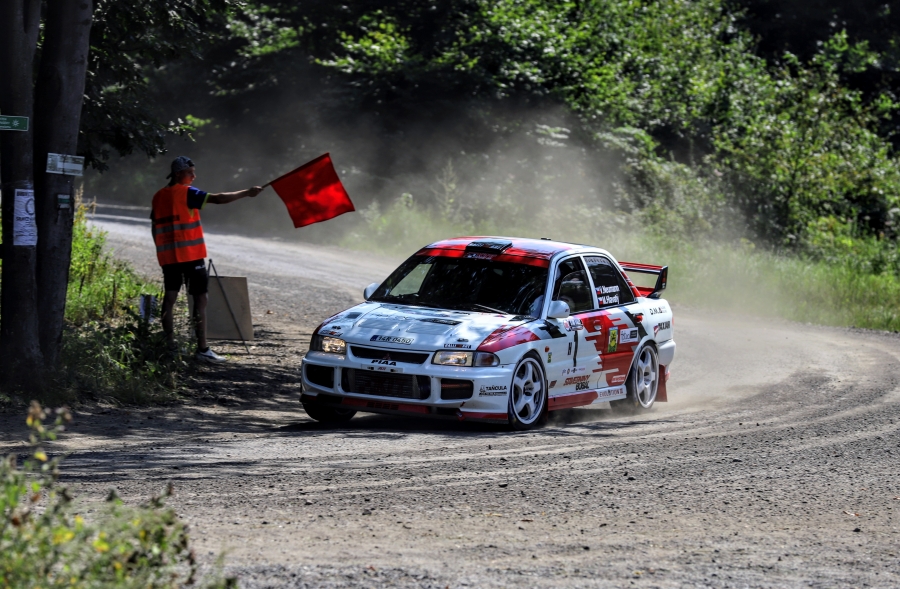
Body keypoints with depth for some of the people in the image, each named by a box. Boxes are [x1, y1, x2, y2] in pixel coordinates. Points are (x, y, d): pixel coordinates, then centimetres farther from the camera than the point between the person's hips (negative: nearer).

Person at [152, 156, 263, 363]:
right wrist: (246, 193, -10)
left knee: (170, 298, 9)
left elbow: (155, 228, 15)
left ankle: (169, 345, 9)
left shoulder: (158, 197, 11)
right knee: (200, 299, -4)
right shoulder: (187, 193, -8)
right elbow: (218, 199, -15)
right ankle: (202, 348, -9)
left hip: (167, 256, 7)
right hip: (190, 255, -7)